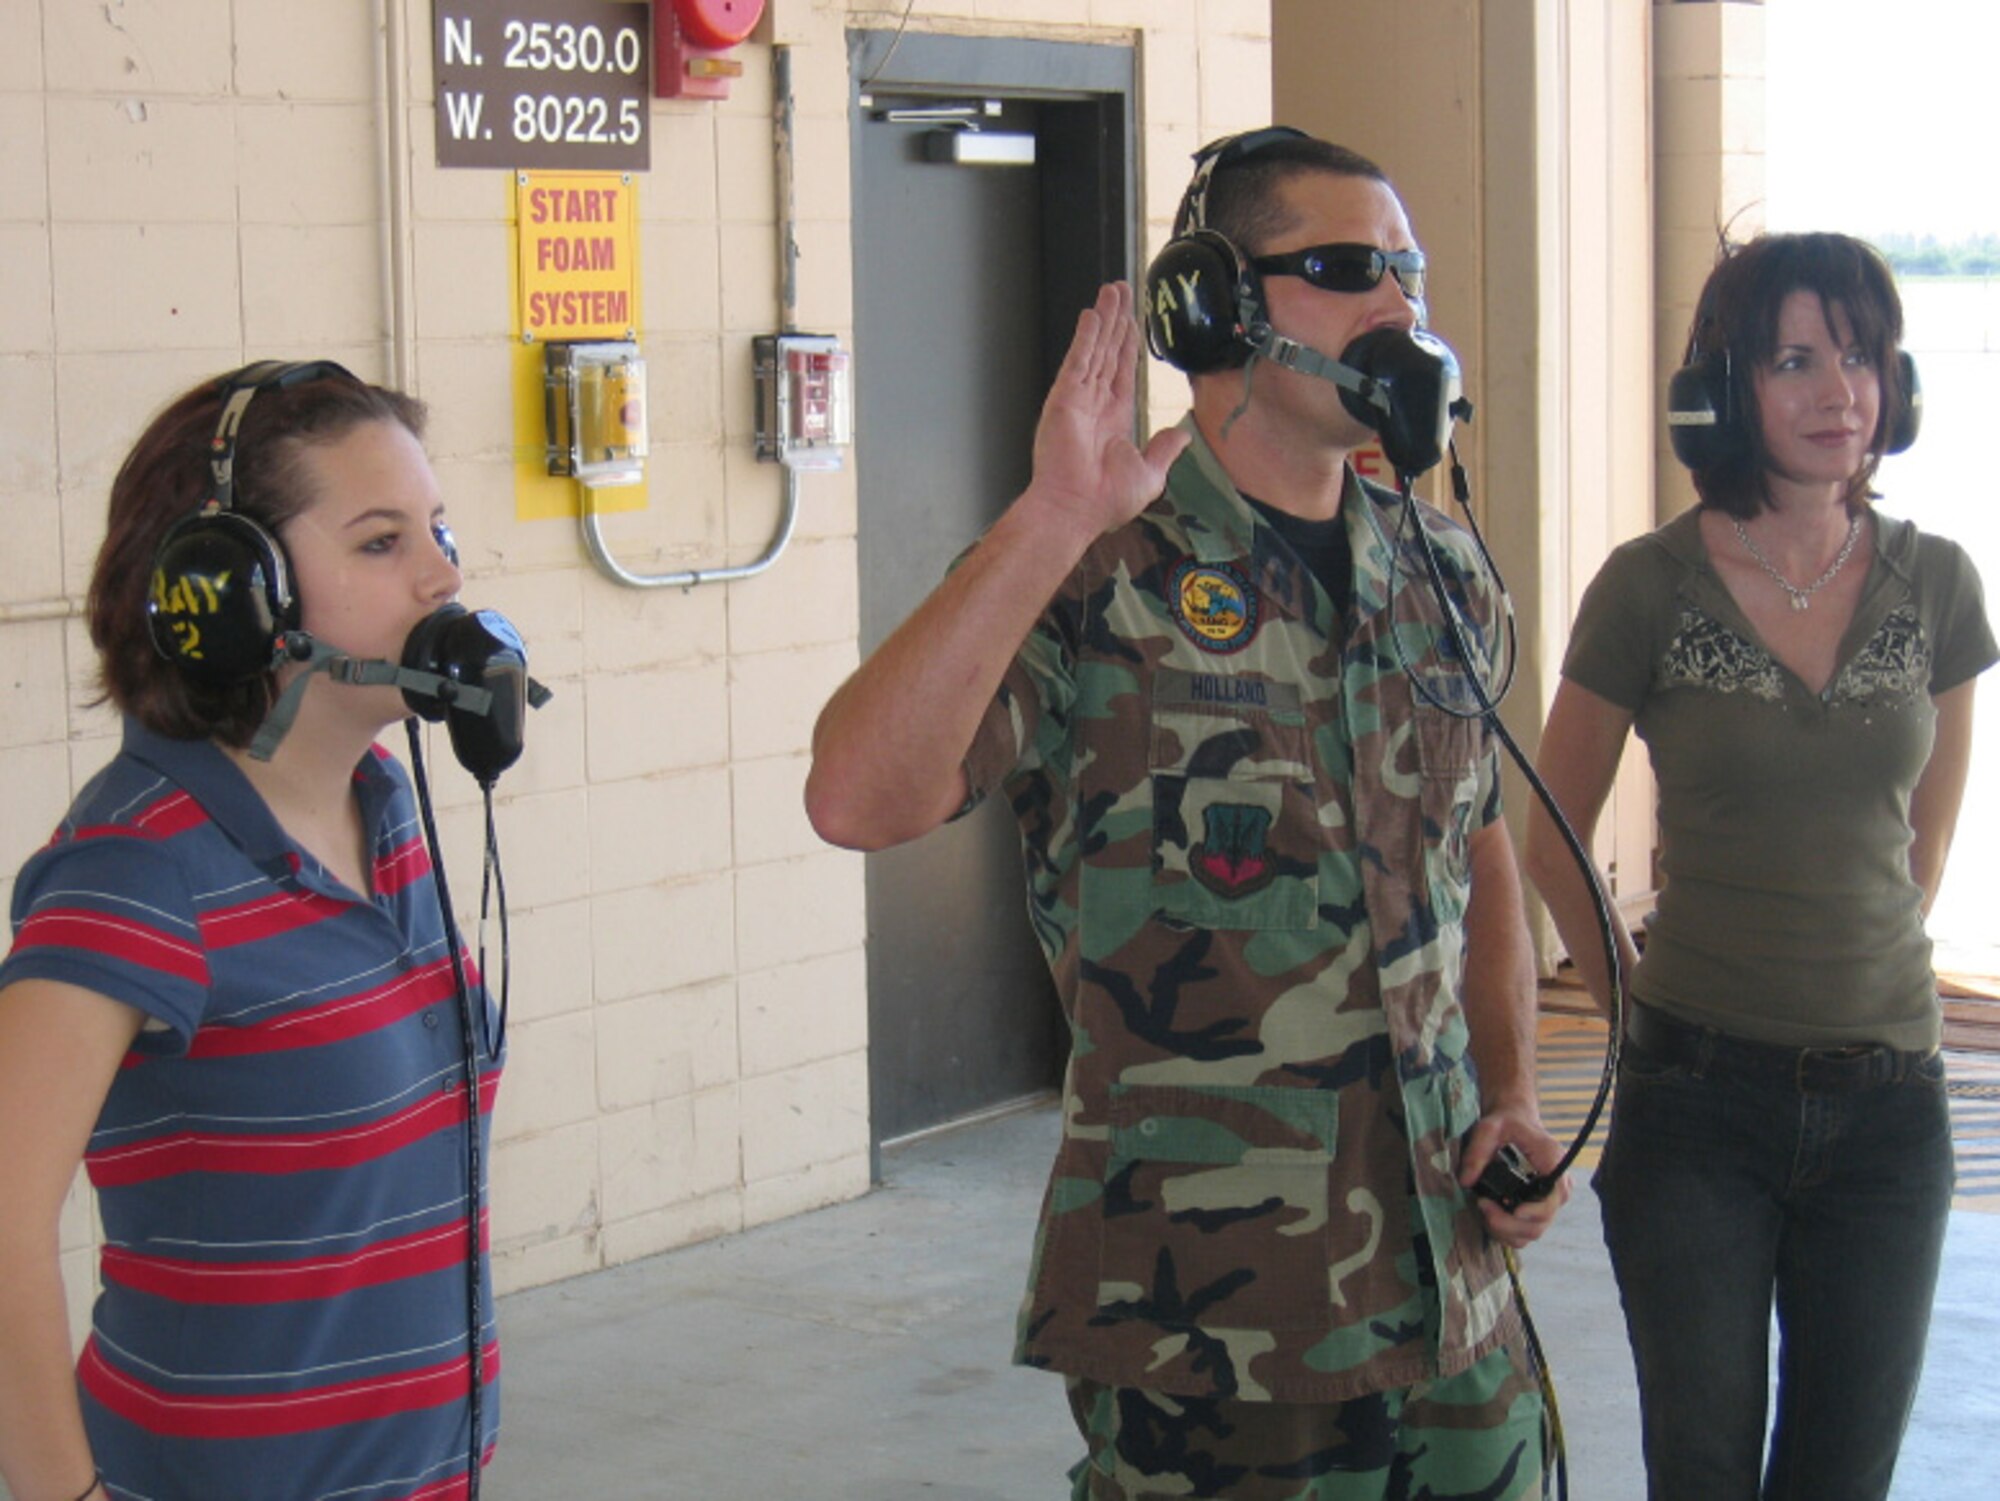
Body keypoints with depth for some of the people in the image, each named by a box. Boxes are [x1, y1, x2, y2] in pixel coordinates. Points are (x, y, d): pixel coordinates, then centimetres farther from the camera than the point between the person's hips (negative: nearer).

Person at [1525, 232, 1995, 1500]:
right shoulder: (1649, 589, -6)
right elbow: (1554, 842, 5)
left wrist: (1868, 966, 13)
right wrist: (1642, 1006, 7)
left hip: (1886, 1098, 3)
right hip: (1700, 1098, -3)